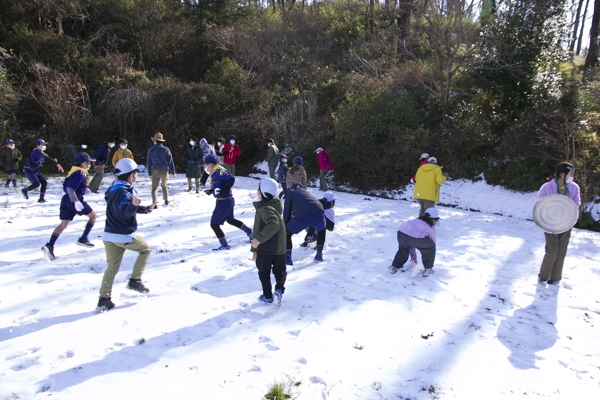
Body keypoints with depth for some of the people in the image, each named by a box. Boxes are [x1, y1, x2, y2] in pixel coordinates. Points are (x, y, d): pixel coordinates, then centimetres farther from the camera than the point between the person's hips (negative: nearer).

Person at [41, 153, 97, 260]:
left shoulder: (75, 171, 16)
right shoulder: (80, 174, -14)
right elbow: (70, 188, -24)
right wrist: (76, 201, -33)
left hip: (66, 199, 9)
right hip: (75, 199, -9)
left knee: (63, 224, 8)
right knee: (93, 216, 10)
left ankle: (49, 246, -2)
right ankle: (83, 239, 10)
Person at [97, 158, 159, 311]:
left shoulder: (114, 188, 14)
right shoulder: (124, 192, -16)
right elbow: (126, 212, -31)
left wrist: (147, 208, 28)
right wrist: (134, 204, -50)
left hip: (109, 235, 8)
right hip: (124, 236, -8)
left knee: (112, 267, 13)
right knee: (145, 249, 16)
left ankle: (104, 300, 12)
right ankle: (135, 280, 11)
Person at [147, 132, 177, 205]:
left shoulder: (150, 150, 4)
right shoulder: (166, 149, 0)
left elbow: (148, 163, 7)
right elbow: (170, 161, -1)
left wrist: (149, 173, 14)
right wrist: (173, 172, 3)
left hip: (155, 171, -1)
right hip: (165, 170, 1)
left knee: (154, 187, 3)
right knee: (164, 186, 21)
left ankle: (154, 203, -10)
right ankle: (166, 201, 21)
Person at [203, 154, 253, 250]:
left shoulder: (219, 171, -20)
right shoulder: (214, 173, 10)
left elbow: (231, 179, -29)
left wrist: (222, 191, -29)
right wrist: (210, 191, 5)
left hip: (223, 202, -10)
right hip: (228, 200, 11)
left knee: (214, 224, -1)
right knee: (230, 220, 28)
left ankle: (224, 244, 10)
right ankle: (250, 232, 36)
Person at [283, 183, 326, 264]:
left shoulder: (290, 193, 26)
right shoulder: (308, 192, 38)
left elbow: (287, 212, 23)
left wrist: (285, 226, 36)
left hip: (303, 216, -4)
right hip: (319, 213, 4)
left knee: (286, 233, 21)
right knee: (321, 230, 38)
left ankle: (287, 259, 17)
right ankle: (319, 255, 37)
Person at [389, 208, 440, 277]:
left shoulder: (415, 221, 39)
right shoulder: (431, 228, 27)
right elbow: (432, 245, 34)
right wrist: (430, 264, 47)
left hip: (401, 233, 5)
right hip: (416, 237, -4)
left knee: (403, 249, 36)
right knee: (430, 247, 25)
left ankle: (394, 267, 31)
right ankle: (428, 269, 28)